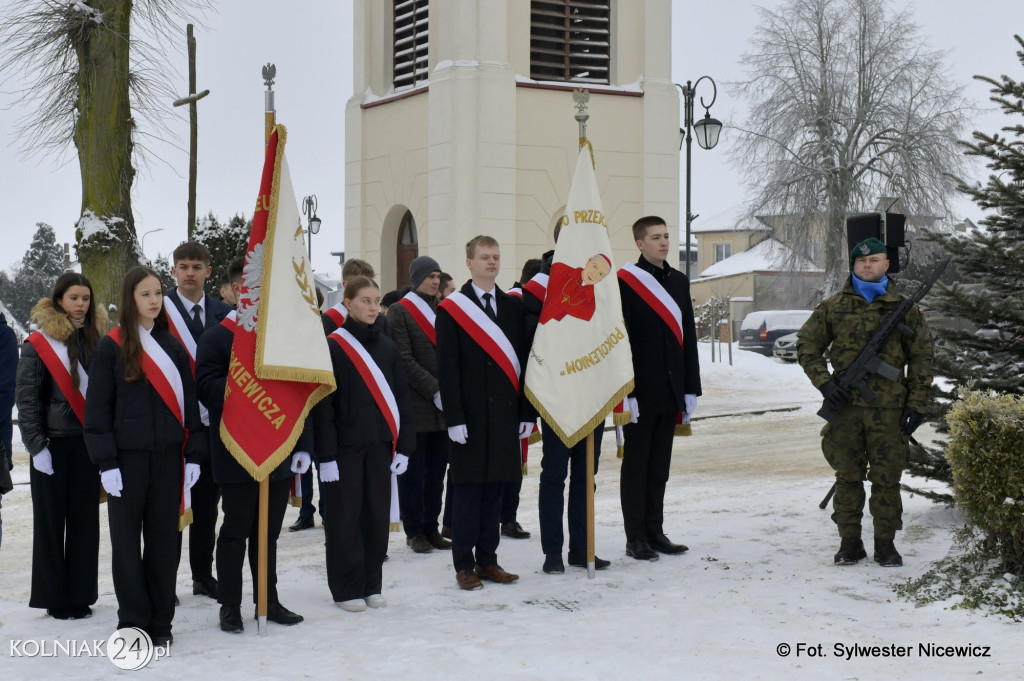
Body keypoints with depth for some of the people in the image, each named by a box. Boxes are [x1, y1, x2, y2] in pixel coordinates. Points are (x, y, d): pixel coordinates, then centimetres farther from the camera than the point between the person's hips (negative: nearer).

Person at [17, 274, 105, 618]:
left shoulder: (96, 339, 7)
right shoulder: (39, 344, -5)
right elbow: (27, 399, -5)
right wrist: (36, 445, -11)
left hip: (87, 444, 4)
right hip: (52, 445, -3)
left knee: (85, 521, 6)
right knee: (50, 522, 4)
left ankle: (80, 596, 14)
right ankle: (55, 599, 12)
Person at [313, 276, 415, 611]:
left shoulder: (388, 347, 9)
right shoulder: (332, 346, -6)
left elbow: (401, 398, 11)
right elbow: (323, 403, -9)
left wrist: (403, 445, 5)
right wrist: (326, 453, -13)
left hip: (380, 443, 5)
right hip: (345, 445, -5)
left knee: (377, 514, 7)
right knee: (345, 515, 0)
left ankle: (372, 585, 18)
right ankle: (347, 588, 11)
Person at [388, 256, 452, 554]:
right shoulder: (400, 311, -2)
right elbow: (404, 359, -10)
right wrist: (434, 391, -15)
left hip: (443, 406, 5)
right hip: (415, 406, -5)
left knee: (436, 472, 7)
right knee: (414, 471, 1)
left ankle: (431, 527, 15)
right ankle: (414, 531, 10)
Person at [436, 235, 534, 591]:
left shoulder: (513, 307, 12)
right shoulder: (451, 309, -1)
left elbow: (524, 361, 11)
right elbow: (447, 369, -5)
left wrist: (527, 413, 5)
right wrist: (454, 418, -12)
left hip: (506, 415, 4)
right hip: (471, 417, -4)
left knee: (494, 488, 8)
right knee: (467, 488, 0)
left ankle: (487, 560, 17)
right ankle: (464, 565, 7)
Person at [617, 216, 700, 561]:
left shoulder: (679, 281, 12)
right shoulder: (624, 282, -8)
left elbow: (688, 337, 14)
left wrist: (691, 388, 10)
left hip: (670, 390, 6)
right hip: (639, 390, -6)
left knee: (660, 466, 12)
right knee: (636, 464, 2)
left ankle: (655, 532, 19)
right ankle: (635, 538, 7)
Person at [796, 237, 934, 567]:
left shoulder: (904, 307, 5)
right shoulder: (833, 307, 6)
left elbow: (921, 357, 7)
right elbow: (807, 346, 10)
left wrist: (917, 403, 1)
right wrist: (824, 382, -3)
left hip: (889, 407, -1)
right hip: (845, 404, 1)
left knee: (887, 477, 2)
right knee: (848, 475, 5)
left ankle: (885, 543, 12)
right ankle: (849, 541, 14)